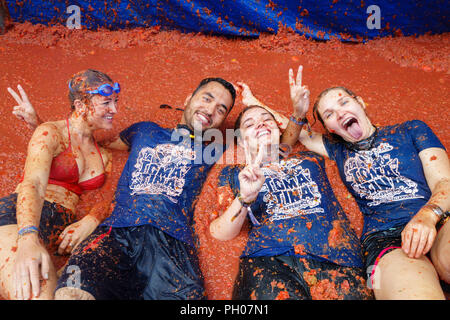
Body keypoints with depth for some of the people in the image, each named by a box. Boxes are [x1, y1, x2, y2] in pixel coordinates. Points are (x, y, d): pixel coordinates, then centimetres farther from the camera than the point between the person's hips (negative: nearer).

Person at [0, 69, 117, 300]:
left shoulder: (103, 155, 23)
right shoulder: (50, 132, 3)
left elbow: (109, 198, 12)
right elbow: (32, 185, -13)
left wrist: (91, 221, -13)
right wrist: (28, 238, -32)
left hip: (61, 234, 6)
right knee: (39, 294, -35)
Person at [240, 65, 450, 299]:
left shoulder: (411, 130, 18)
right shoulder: (338, 149, 25)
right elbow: (294, 133, 34)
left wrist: (428, 215, -15)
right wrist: (255, 105, 19)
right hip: (384, 239, 0)